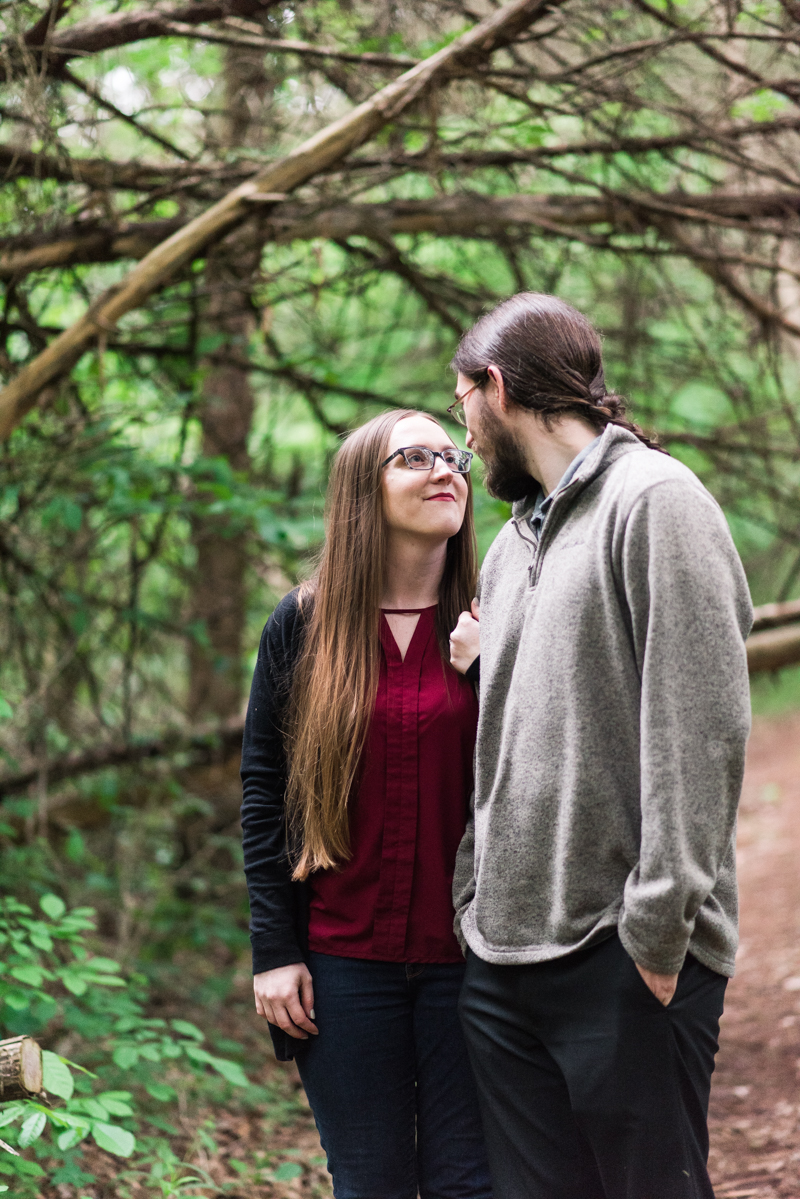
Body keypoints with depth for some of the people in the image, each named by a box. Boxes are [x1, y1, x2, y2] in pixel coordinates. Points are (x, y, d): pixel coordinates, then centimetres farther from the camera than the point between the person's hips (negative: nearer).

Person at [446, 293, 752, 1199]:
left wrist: (659, 928, -18)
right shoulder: (512, 543, 20)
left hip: (625, 960, -7)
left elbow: (699, 729, -15)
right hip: (502, 955, 8)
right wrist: (474, 902, 11)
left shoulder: (653, 499, -6)